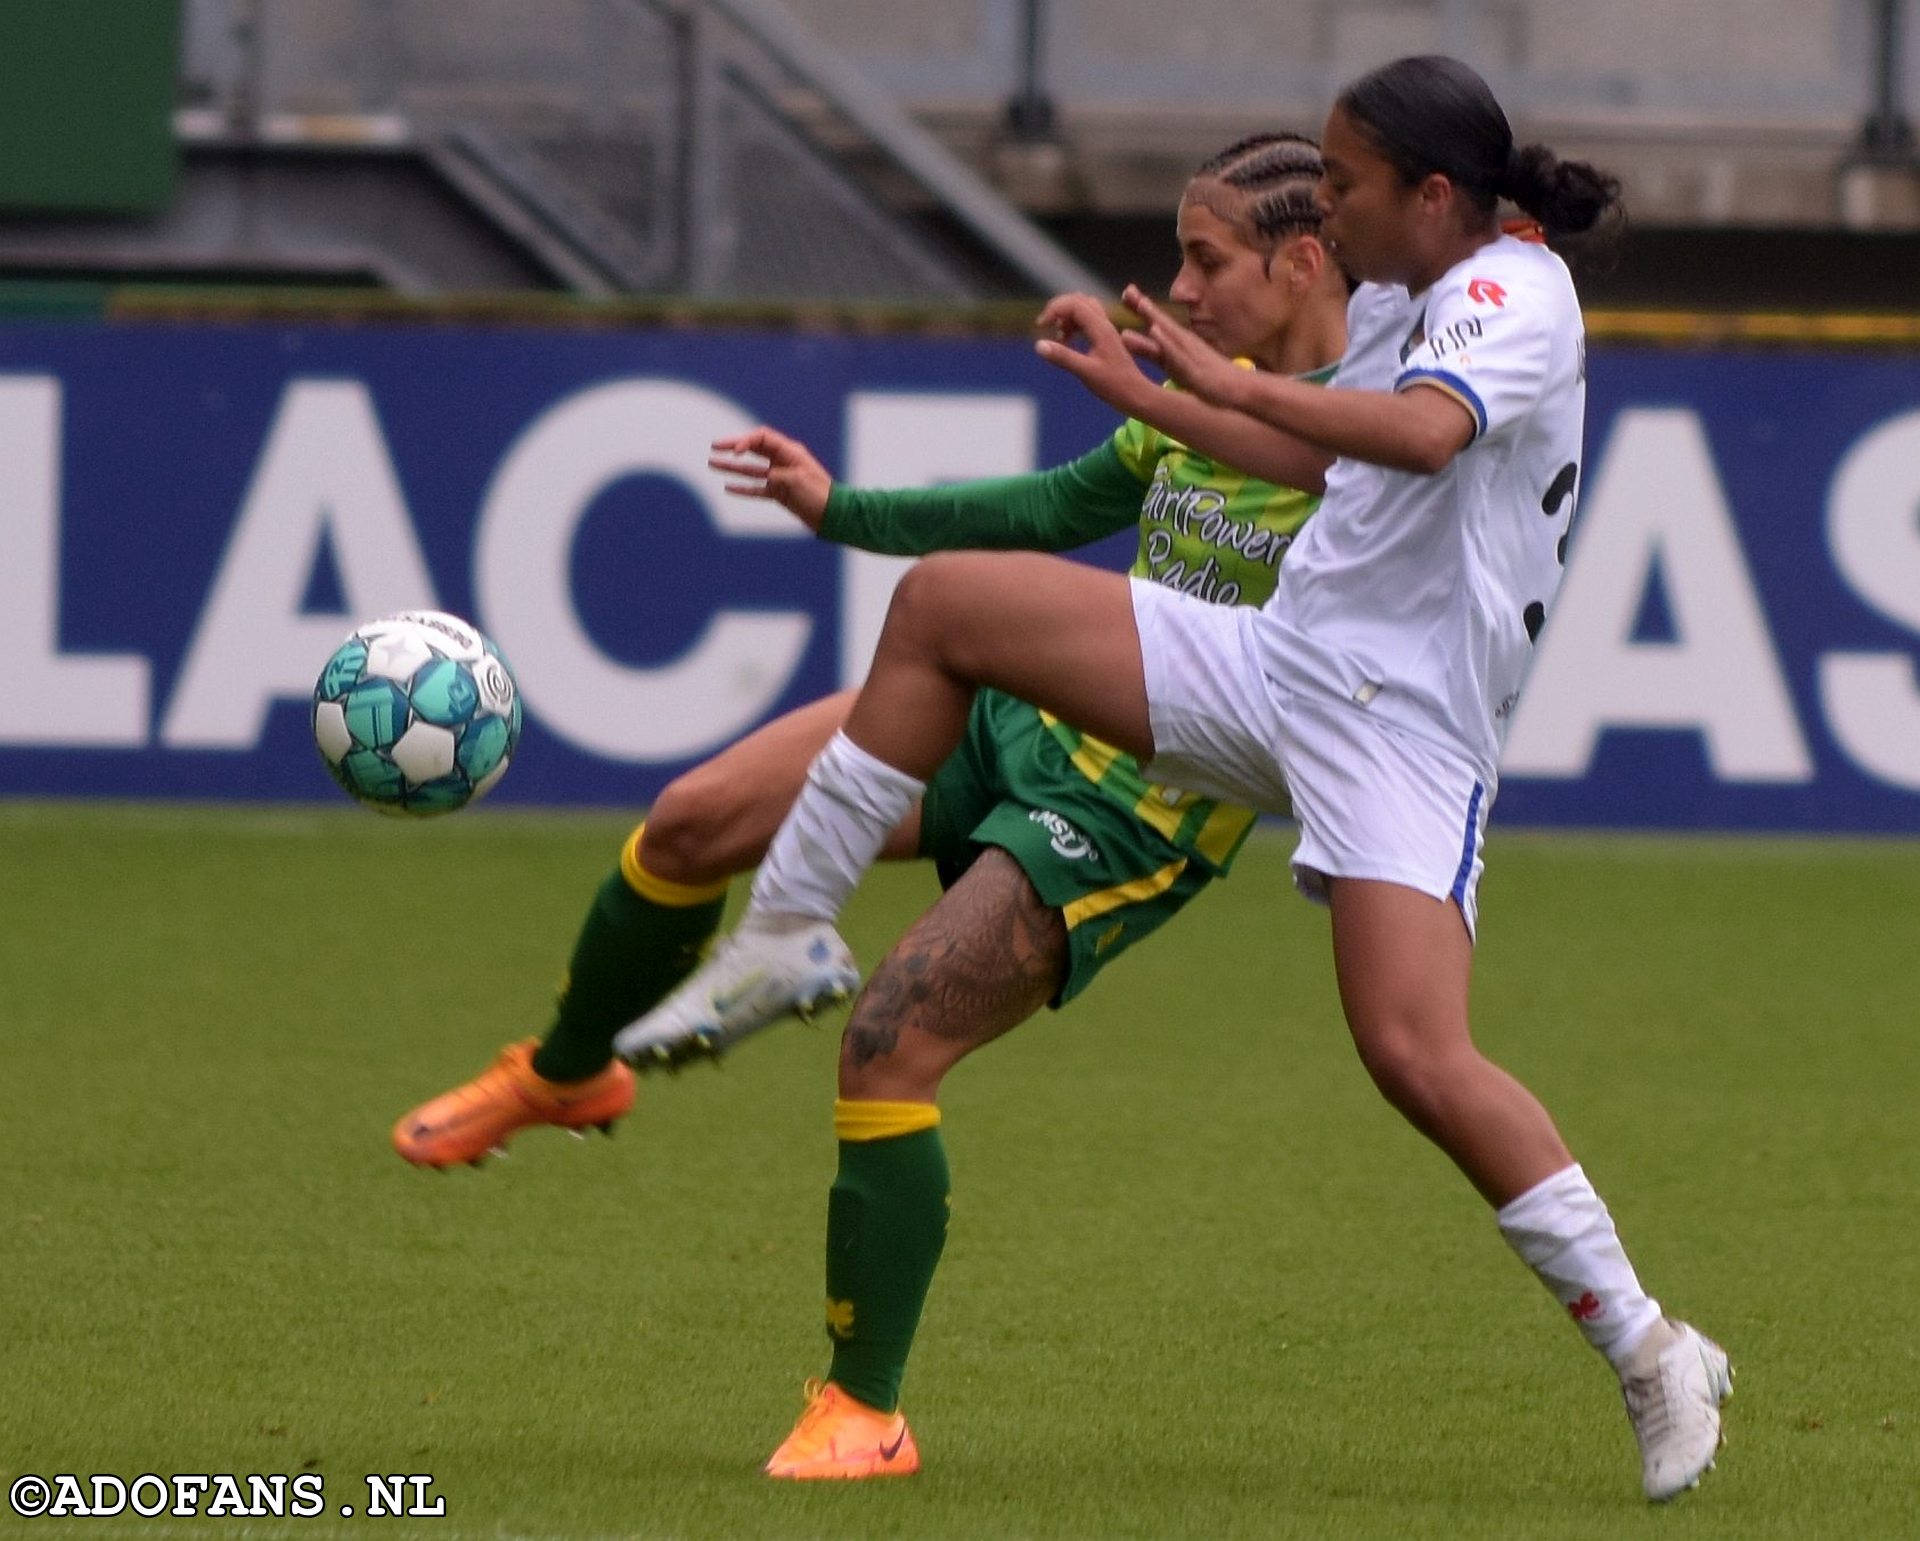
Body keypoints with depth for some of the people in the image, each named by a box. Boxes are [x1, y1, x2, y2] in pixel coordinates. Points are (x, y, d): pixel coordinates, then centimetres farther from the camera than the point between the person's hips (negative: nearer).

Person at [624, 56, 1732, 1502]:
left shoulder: (1514, 295, -14)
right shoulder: (1400, 298, 14)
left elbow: (1424, 432, -35)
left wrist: (1225, 381, -26)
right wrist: (1151, 397, 33)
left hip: (1401, 729, -9)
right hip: (1274, 661, 9)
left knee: (1418, 1058, -21)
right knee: (944, 604, 2)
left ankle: (1652, 1357, -7)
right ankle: (786, 933, 11)